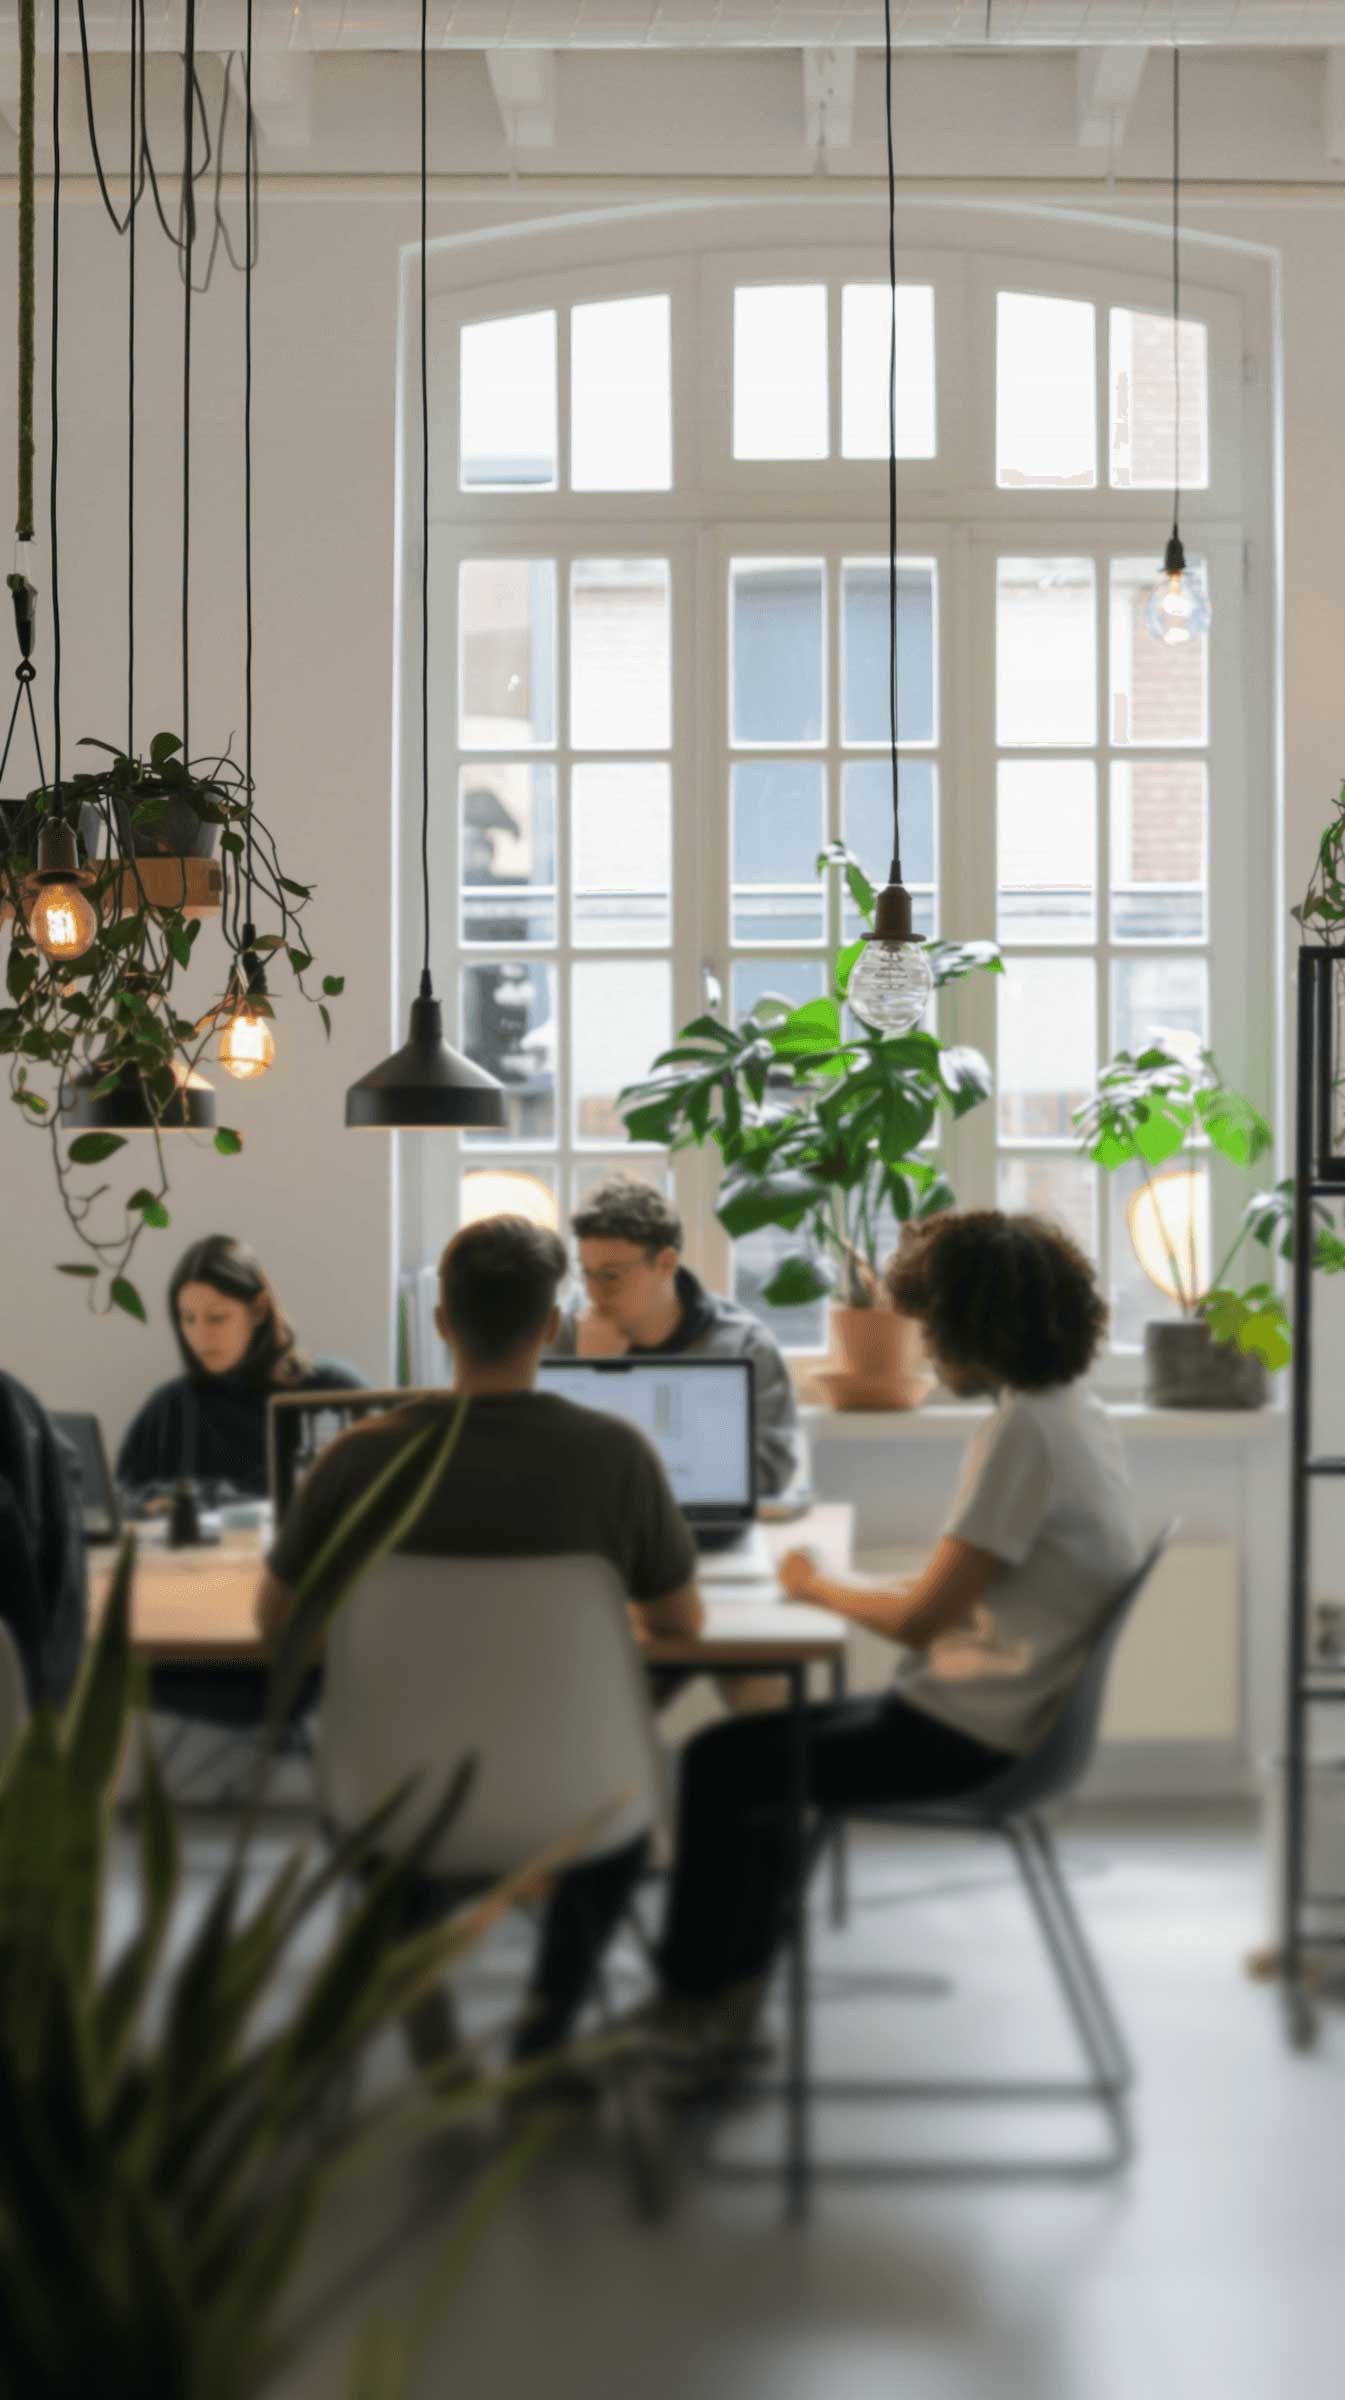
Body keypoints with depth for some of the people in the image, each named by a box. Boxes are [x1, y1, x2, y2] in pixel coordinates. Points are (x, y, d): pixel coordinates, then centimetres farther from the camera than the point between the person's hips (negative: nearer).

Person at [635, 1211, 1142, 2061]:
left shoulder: (1022, 1436, -22)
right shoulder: (1083, 1416, 7)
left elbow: (921, 1621, -20)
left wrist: (818, 1586, -3)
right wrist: (859, 1584, 6)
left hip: (968, 1736, -10)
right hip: (1018, 1713, 10)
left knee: (717, 1765, 0)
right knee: (771, 1740, 19)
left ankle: (692, 2003, 15)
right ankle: (731, 1996, 23)